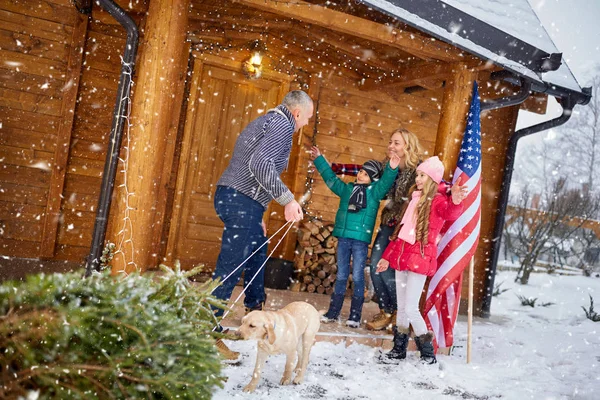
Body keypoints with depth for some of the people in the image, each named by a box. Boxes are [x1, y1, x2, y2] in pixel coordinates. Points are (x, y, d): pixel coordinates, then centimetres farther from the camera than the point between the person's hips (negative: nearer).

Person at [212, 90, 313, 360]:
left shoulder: (264, 121, 22)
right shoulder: (283, 125, -9)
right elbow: (260, 164, -26)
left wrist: (257, 216, 26)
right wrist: (287, 199, -22)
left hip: (230, 194, 11)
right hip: (242, 201, -11)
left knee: (258, 249, 26)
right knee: (230, 267, -9)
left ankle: (254, 307, 43)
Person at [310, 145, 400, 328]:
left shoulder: (375, 192, 1)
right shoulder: (347, 188, 12)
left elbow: (386, 182, -16)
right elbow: (330, 178, 20)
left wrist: (392, 169, -34)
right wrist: (319, 160, 22)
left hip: (361, 240, -4)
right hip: (343, 238, 4)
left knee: (357, 277, 0)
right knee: (341, 275, 11)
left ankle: (355, 316, 6)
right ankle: (333, 312, 17)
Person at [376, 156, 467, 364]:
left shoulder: (438, 200, -6)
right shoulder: (415, 199, 16)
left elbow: (451, 213, -31)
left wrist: (455, 202, -54)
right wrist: (387, 256, 22)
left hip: (420, 259, -7)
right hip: (401, 257, 7)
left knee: (411, 308, -7)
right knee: (401, 307, 13)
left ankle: (428, 354, 9)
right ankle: (399, 350, 26)